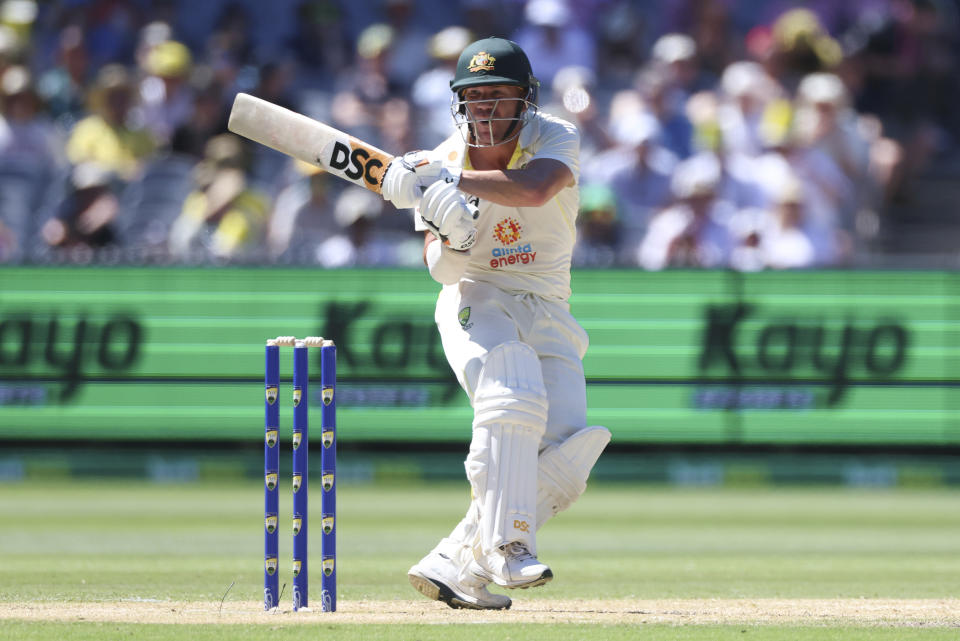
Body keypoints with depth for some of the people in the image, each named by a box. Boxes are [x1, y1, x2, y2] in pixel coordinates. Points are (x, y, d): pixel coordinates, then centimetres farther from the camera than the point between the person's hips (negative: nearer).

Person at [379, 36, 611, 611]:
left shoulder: (555, 139, -11)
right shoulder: (442, 163, -9)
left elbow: (533, 190, -35)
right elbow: (441, 272, -12)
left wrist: (445, 180, -37)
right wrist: (451, 238, -34)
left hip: (547, 314, 3)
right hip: (476, 304, -3)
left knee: (566, 459, -9)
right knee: (513, 393, -34)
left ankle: (456, 566, -5)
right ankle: (507, 544, -34)